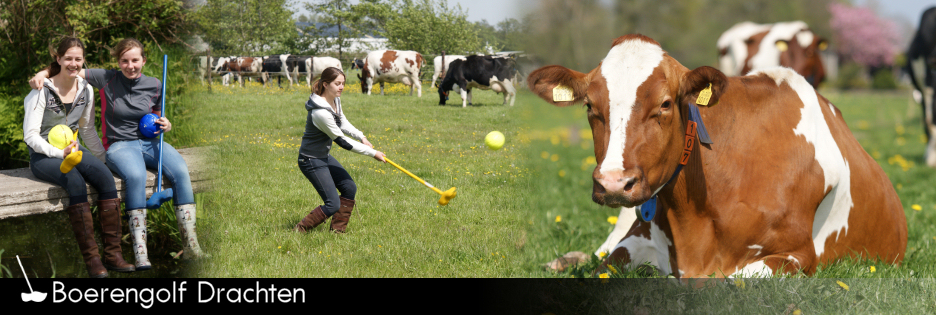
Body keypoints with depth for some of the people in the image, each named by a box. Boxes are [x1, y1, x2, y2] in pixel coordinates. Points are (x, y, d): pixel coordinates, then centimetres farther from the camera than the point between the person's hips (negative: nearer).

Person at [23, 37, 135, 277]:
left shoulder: (86, 90, 8)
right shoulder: (42, 92, -10)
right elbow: (30, 135, -12)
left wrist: (103, 158, 16)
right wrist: (60, 153, -24)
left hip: (73, 149, 5)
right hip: (43, 156, -5)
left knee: (105, 176, -26)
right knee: (75, 182, -35)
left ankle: (113, 253, -24)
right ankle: (91, 259, -33)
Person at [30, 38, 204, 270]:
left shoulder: (154, 86, 8)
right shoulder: (107, 79, 0)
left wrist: (166, 125, -2)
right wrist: (42, 74, -16)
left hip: (150, 142, 3)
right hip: (120, 145, -3)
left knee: (180, 172, -28)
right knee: (135, 176, -38)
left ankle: (191, 245, -28)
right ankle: (140, 251, -40)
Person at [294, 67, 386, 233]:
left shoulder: (335, 100, -1)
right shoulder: (321, 112, -30)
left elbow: (343, 123, 17)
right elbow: (342, 141, -23)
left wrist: (361, 137, -2)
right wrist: (372, 153, -16)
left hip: (324, 157, 10)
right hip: (311, 161, -10)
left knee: (349, 188, 10)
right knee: (333, 205, -10)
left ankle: (337, 230, 18)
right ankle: (299, 230, 3)